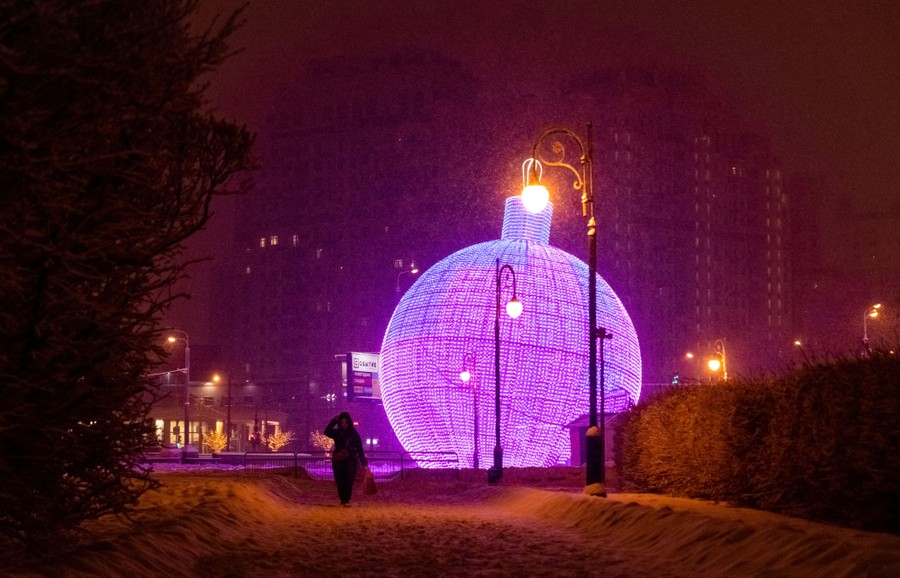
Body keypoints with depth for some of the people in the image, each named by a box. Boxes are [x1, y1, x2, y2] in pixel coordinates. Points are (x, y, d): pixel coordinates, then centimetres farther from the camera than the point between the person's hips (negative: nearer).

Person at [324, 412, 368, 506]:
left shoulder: (353, 433, 2)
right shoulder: (337, 432, 6)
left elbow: (359, 448, 1)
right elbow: (327, 432, -13)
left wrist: (363, 461, -4)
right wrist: (333, 421, -17)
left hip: (350, 460, -2)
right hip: (338, 460, 2)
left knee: (348, 481, -11)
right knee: (339, 481, 1)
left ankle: (347, 500, -10)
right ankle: (342, 500, 8)